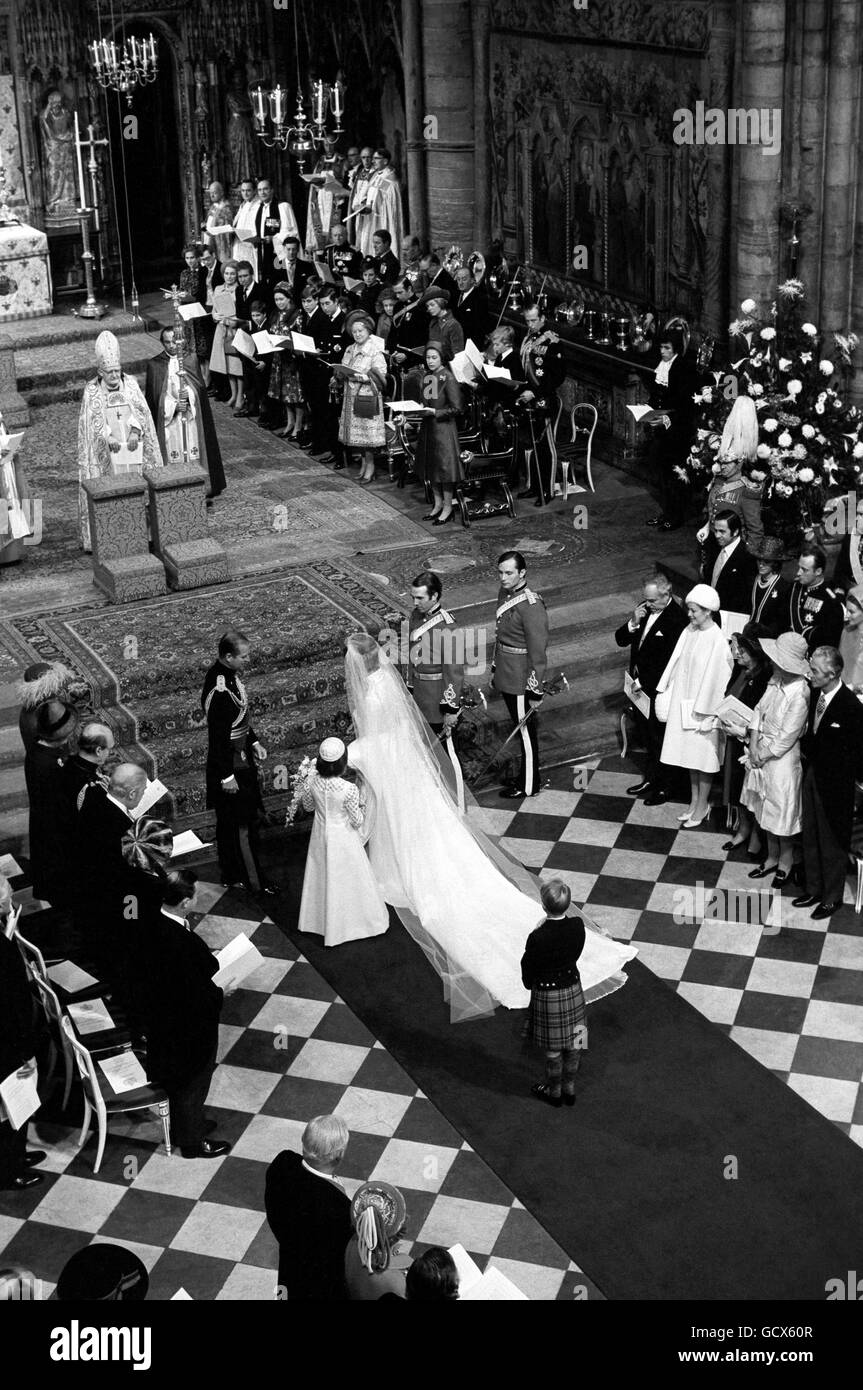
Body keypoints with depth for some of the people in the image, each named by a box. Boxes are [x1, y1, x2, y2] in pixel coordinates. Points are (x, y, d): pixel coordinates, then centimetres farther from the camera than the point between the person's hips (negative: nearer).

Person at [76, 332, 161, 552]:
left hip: (132, 447, 3)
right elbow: (93, 421, -7)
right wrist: (108, 437, -21)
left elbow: (140, 411, -1)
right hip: (105, 451, -2)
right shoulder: (91, 391, -1)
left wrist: (134, 431, -18)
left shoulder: (130, 383, 5)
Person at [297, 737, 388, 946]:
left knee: (323, 879, 23)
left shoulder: (312, 782, -19)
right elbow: (357, 821, -18)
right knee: (348, 880, 15)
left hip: (321, 835, 4)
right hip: (343, 838, -4)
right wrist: (360, 808, 2)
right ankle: (358, 920, 33)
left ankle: (321, 920, 41)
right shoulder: (349, 789, -31)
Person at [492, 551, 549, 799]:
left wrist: (536, 691, -18)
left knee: (526, 731, 7)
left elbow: (539, 653, -21)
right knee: (519, 728, 21)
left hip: (521, 681, -8)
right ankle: (525, 775, 36)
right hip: (506, 676, 8)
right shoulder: (504, 593, 2)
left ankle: (529, 785, 21)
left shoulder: (531, 606, -25)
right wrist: (495, 670, 19)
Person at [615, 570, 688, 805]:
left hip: (657, 691, -8)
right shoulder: (644, 610, 2)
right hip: (639, 686, 8)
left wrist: (645, 683, -19)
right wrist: (633, 623, -13)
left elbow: (669, 662, -23)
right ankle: (650, 779, 35)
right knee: (646, 736, 20)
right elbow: (620, 640, 6)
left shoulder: (676, 619, -22)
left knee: (659, 739, 6)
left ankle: (662, 787, 20)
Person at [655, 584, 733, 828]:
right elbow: (676, 664, 6)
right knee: (689, 754, 17)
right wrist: (666, 695, 4)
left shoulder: (718, 640, -20)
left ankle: (702, 807, 21)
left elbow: (714, 678, -18)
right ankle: (694, 801, 31)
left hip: (703, 709, -7)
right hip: (683, 704, 7)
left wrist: (703, 713, -16)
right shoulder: (688, 632, 1)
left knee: (703, 758, 7)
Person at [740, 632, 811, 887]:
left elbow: (787, 738, -21)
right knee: (766, 810, 20)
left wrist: (763, 756, -12)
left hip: (782, 759, -7)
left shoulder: (799, 694, -27)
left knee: (781, 812, 10)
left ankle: (785, 862, 32)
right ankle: (771, 857, 38)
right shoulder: (775, 680, -5)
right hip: (761, 752, 7)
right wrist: (754, 743, -6)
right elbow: (760, 710, 5)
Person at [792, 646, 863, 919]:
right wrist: (806, 749, 2)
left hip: (834, 782, -7)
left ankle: (832, 897, 27)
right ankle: (814, 889, 37)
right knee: (810, 836, 20)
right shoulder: (815, 694, -4)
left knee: (831, 841, 10)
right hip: (812, 773, 7)